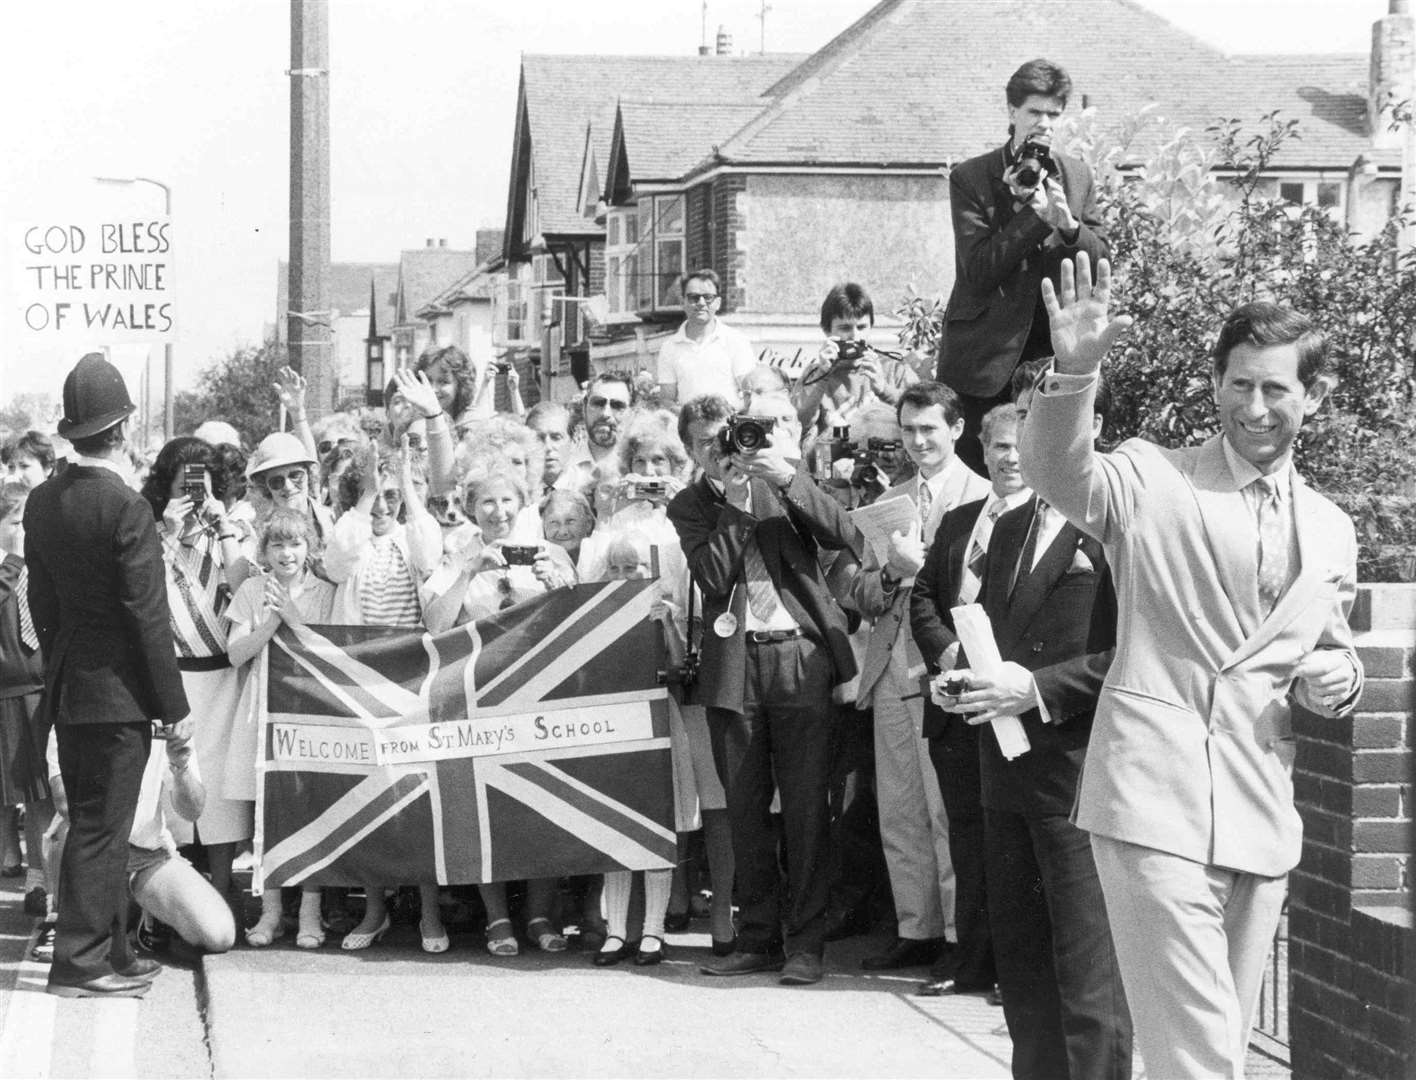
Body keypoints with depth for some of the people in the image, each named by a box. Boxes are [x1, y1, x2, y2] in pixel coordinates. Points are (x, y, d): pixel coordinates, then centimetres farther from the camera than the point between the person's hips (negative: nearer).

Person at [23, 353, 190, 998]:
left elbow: (41, 601, 11)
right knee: (101, 829, -1)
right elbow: (147, 617, -16)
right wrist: (174, 705, -10)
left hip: (65, 690, 8)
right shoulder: (126, 509, -18)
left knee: (94, 825, 14)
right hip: (117, 692, -8)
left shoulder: (41, 502, 5)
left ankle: (114, 952, 22)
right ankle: (80, 961, 3)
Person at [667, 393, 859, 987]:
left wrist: (787, 476, -14)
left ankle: (805, 939, 3)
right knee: (744, 807, 5)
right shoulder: (689, 505, 9)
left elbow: (844, 535, -4)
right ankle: (757, 936, 14)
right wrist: (735, 500, -9)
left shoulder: (780, 481, 10)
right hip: (734, 664, 1)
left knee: (805, 804, -3)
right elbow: (712, 574, -7)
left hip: (800, 654, -1)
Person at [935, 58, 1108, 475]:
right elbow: (978, 269, -14)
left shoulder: (1077, 175, 9)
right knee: (973, 470, 1)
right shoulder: (970, 178, -5)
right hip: (984, 355, -3)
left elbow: (1101, 260, 6)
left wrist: (1068, 226, -14)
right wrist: (1036, 214, -20)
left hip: (1055, 348, 3)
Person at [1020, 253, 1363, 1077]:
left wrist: (1337, 681, 3)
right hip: (1159, 802, -5)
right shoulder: (1155, 480, 0)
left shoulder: (1331, 531, 16)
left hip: (1263, 822, 5)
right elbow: (1059, 473, -20)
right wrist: (1075, 373, -38)